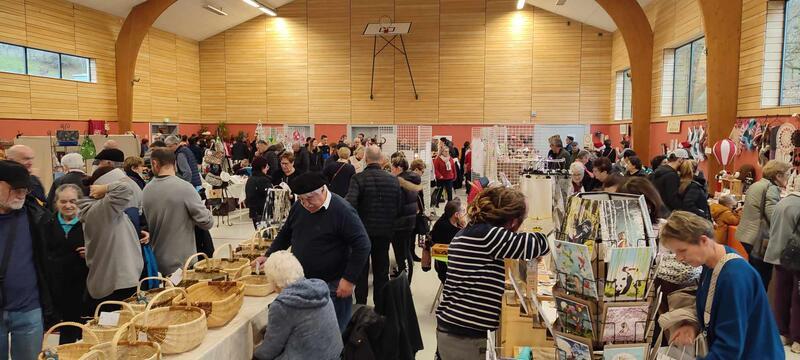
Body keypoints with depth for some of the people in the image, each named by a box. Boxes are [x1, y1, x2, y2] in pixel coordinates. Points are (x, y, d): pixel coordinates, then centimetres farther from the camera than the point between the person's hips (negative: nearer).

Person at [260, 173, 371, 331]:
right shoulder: (298, 206, 2)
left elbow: (362, 245, -18)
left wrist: (349, 279, -19)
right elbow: (285, 234, 18)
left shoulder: (342, 211, -19)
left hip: (332, 287, -6)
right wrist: (268, 256, 7)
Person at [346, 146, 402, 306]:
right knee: (382, 272, 16)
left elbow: (350, 204, -27)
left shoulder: (358, 178, -16)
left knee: (361, 271, 13)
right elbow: (398, 209, -1)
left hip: (363, 230, -2)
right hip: (385, 231, 3)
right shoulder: (394, 180, -5)